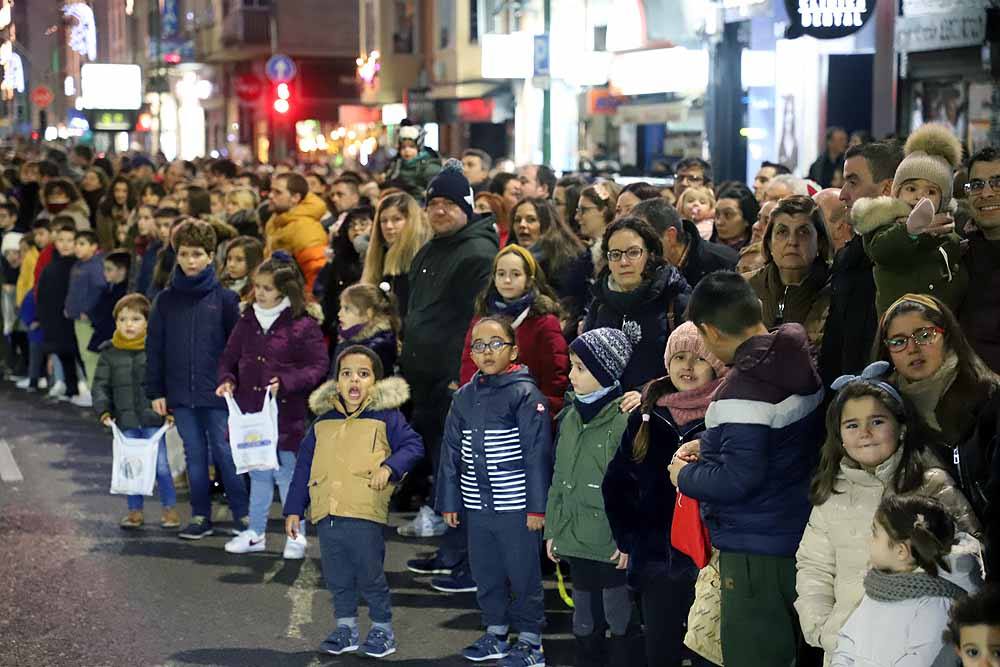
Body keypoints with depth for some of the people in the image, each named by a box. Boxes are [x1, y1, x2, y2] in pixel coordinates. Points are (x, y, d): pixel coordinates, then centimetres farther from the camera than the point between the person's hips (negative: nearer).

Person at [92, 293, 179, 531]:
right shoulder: (109, 353, 4)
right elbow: (100, 385, 6)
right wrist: (103, 410, -7)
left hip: (153, 418, -3)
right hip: (125, 420, 3)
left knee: (160, 465, -1)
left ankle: (169, 508, 13)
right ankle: (135, 510, 20)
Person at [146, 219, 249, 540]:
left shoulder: (224, 297, -2)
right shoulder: (166, 299, 5)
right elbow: (154, 347, 7)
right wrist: (155, 391, 3)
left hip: (217, 392, -3)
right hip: (180, 393, 3)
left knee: (225, 453, 1)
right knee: (194, 455, 10)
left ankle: (243, 515, 11)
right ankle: (201, 517, 18)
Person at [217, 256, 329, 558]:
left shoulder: (303, 325, -9)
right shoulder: (247, 321, 7)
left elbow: (319, 367, -10)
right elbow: (229, 358, 15)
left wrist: (286, 382, -21)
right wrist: (227, 380, -4)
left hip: (286, 415, -5)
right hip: (250, 412, 5)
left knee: (287, 474, 2)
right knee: (258, 474, 16)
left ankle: (296, 535, 15)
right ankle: (256, 532, 26)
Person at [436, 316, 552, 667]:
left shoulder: (525, 394, -10)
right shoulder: (464, 397, 8)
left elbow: (538, 452, -12)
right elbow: (451, 452, 11)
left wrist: (537, 506, -15)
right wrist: (449, 502, 9)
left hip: (515, 507, -6)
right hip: (476, 506, 6)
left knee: (523, 574, 4)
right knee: (485, 573, 16)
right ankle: (496, 634, 31)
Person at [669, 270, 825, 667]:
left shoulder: (742, 389, -23)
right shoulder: (800, 366, 6)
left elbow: (738, 478, -25)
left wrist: (685, 475, -8)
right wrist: (708, 446, 13)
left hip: (757, 552, -9)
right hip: (797, 540, 9)